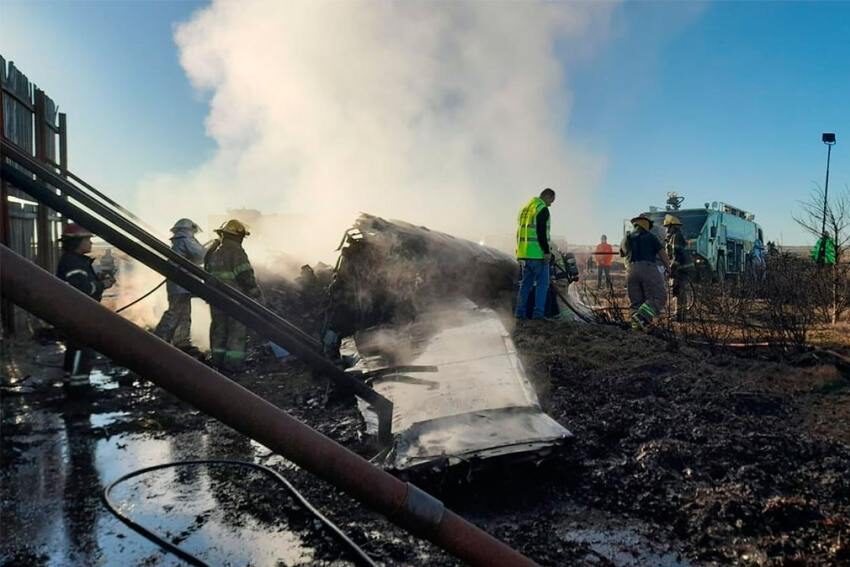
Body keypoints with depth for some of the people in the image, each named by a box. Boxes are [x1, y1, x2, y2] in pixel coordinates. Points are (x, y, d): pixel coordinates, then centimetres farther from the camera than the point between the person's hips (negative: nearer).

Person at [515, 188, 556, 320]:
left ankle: (520, 312, 10)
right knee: (542, 283, 0)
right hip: (537, 253, -8)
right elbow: (541, 232, -19)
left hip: (523, 253, 8)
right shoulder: (542, 209, -9)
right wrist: (547, 251, -18)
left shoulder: (525, 208, 18)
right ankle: (538, 313, -4)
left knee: (526, 283, 12)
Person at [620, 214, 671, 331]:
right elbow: (663, 255, 5)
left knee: (636, 302, 12)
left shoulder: (626, 238, 20)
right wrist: (668, 268, 20)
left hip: (631, 271, 5)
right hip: (649, 269, -5)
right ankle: (642, 316, -21)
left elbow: (622, 254, 35)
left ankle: (636, 325, 3)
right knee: (659, 297, -2)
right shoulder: (650, 237, 7)